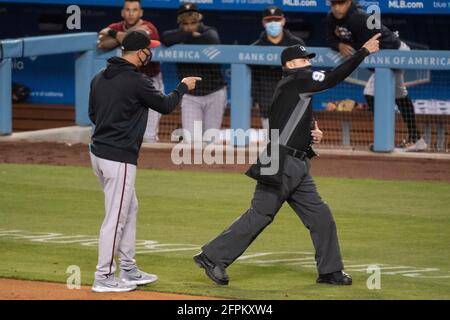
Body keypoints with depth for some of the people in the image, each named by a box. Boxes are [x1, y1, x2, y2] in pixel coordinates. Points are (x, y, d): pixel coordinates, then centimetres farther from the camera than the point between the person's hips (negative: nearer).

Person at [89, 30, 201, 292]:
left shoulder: (99, 78, 8)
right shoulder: (137, 81, -16)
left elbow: (93, 114, 17)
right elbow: (166, 105, -3)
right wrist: (183, 87, 14)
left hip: (99, 152, 9)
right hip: (120, 157, -9)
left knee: (130, 208, 20)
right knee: (116, 217, -2)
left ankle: (129, 270, 27)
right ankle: (104, 278, 2)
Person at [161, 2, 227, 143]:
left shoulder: (209, 31, -6)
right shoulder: (178, 34, -2)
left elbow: (212, 40, -31)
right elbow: (165, 38, -24)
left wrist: (186, 39, -18)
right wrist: (192, 35, -22)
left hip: (214, 94, -1)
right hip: (190, 96, 1)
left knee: (210, 141, 7)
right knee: (191, 141, -11)